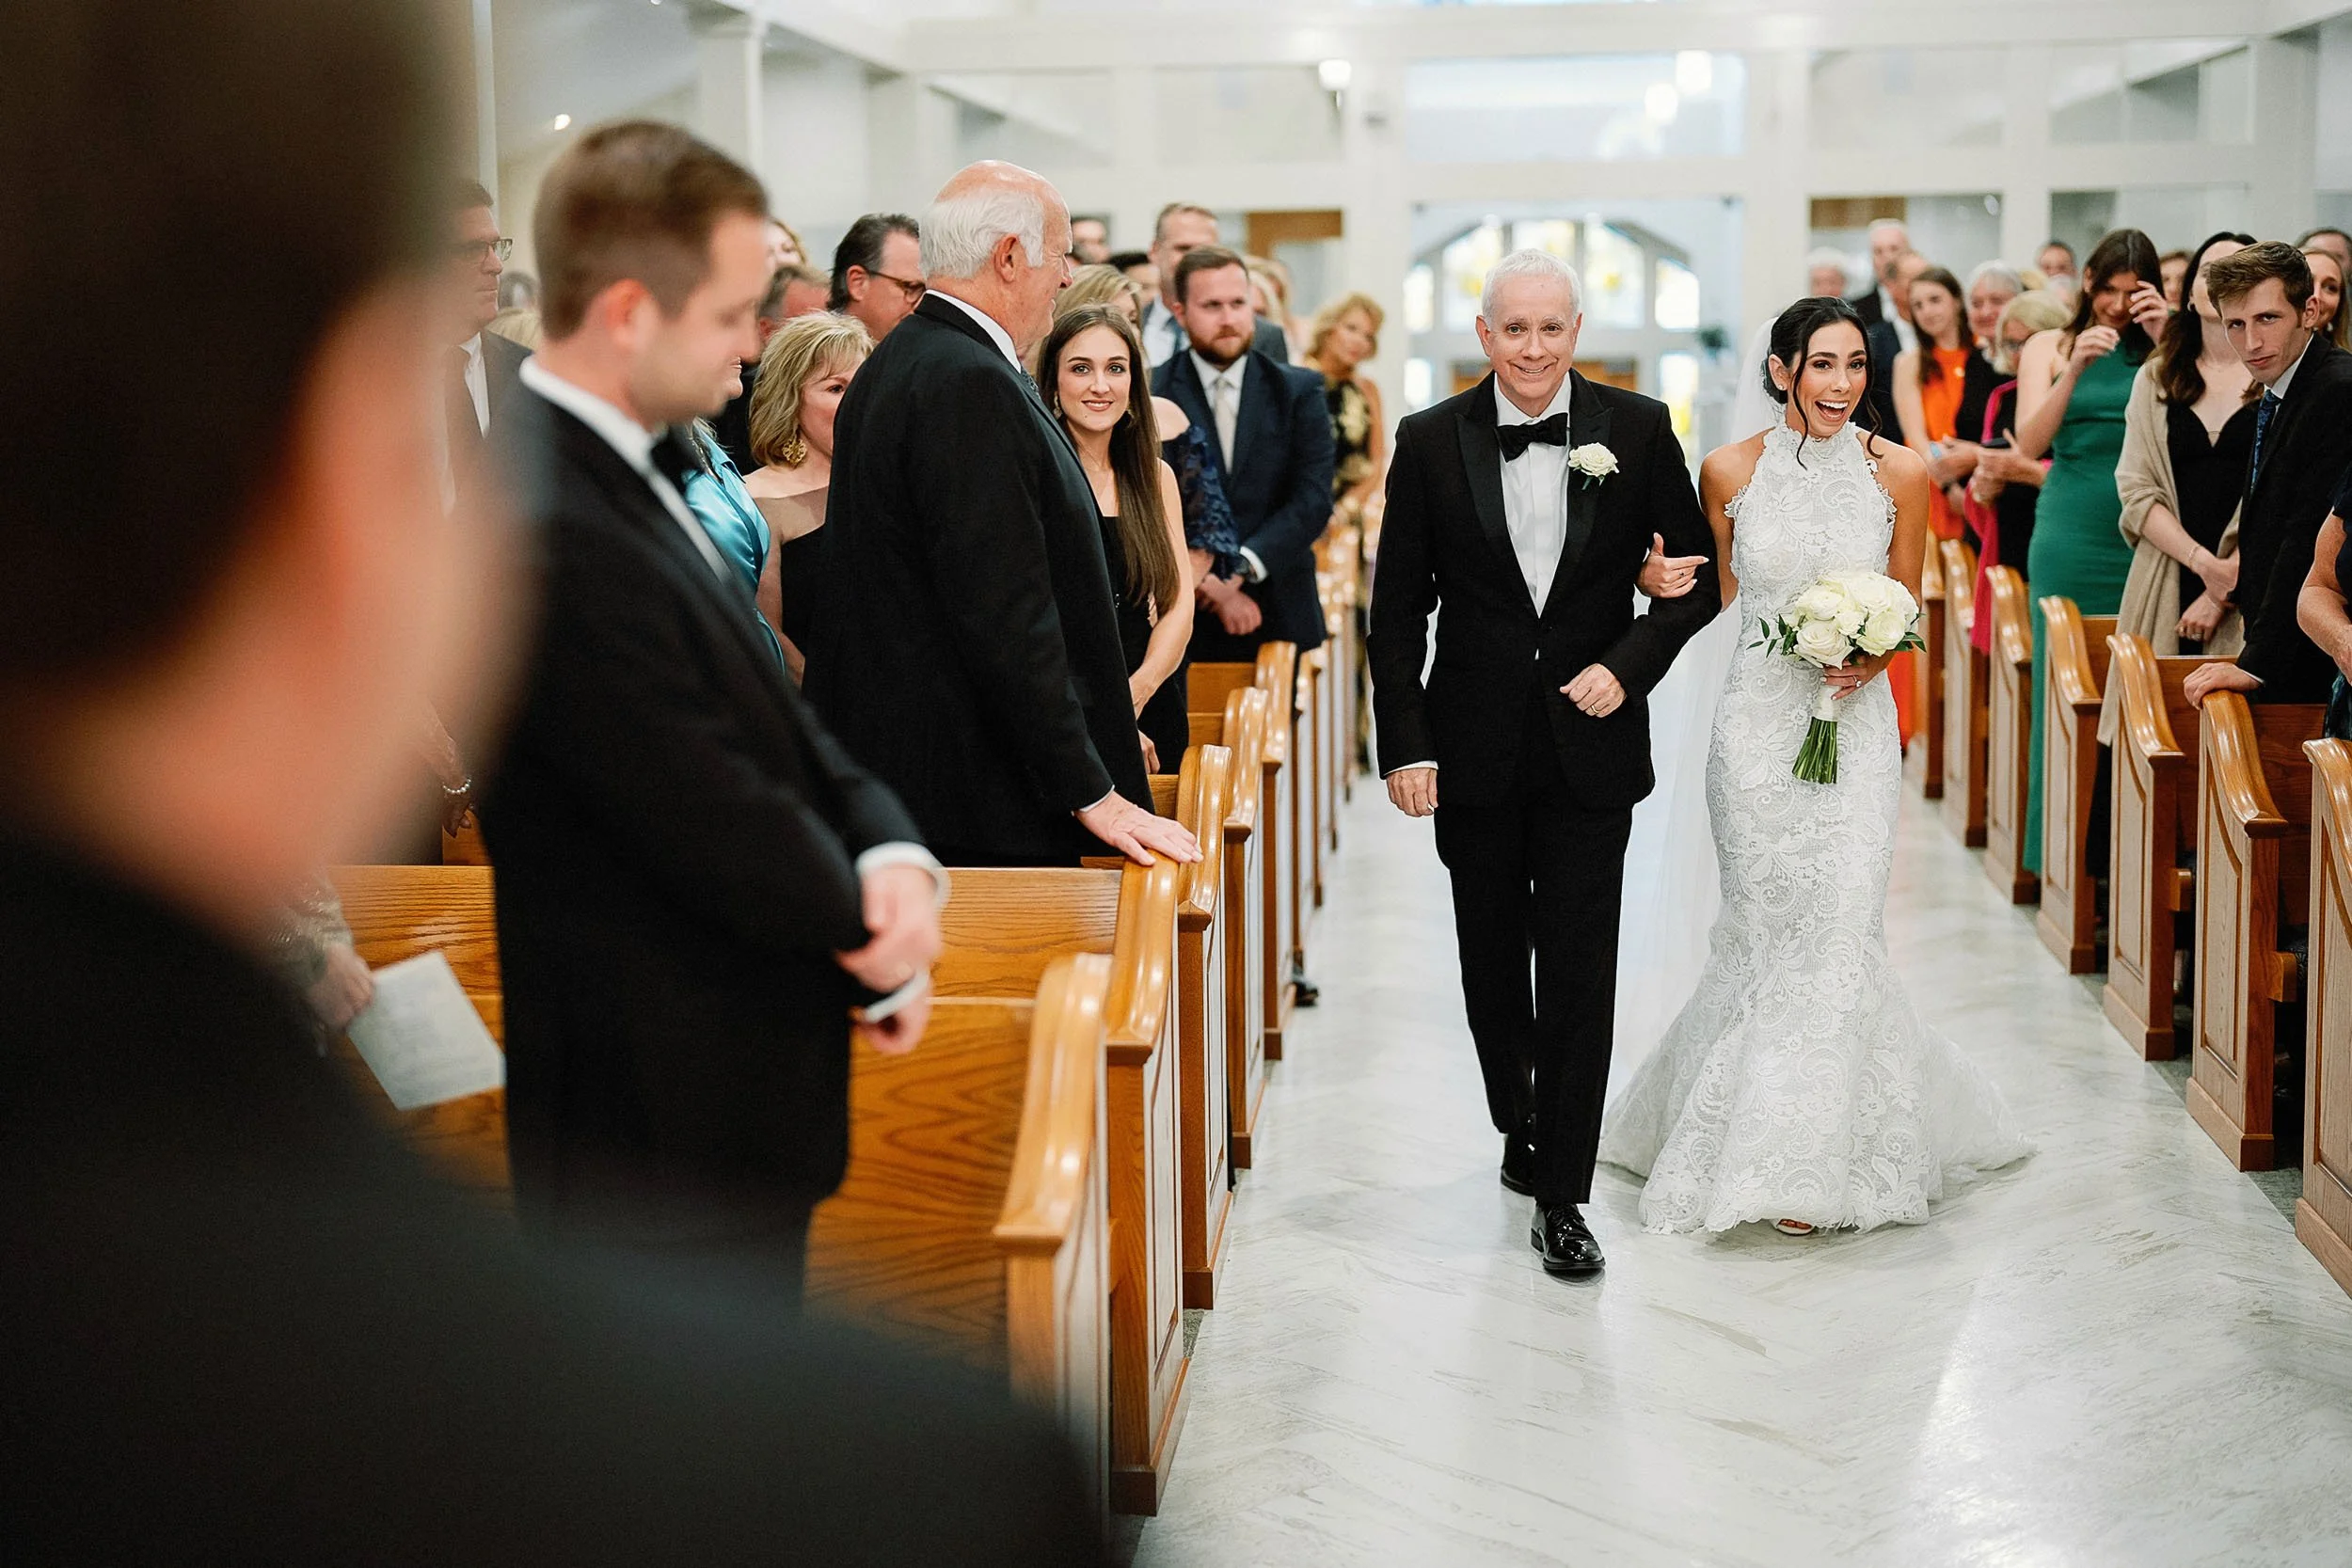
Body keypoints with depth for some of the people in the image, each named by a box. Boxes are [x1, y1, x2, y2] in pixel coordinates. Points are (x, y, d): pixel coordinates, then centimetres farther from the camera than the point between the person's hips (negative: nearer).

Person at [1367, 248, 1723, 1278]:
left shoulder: (1638, 429, -2)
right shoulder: (1430, 441, -1)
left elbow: (1698, 578, 3)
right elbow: (1398, 610, 0)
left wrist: (1629, 664, -13)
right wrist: (1405, 746, -6)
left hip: (1590, 744, -1)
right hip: (1475, 749, 1)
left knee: (1580, 971, -2)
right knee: (1492, 961, 14)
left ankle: (1562, 1196, 8)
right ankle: (1520, 1124, 39)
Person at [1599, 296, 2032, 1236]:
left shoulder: (1899, 473, 1)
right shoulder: (1731, 471, 0)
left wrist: (1872, 656, -9)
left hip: (1857, 723, 0)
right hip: (1758, 720, 0)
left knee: (1842, 929, -5)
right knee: (1768, 929, 4)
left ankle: (1817, 1160, 7)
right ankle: (1764, 1148, 22)